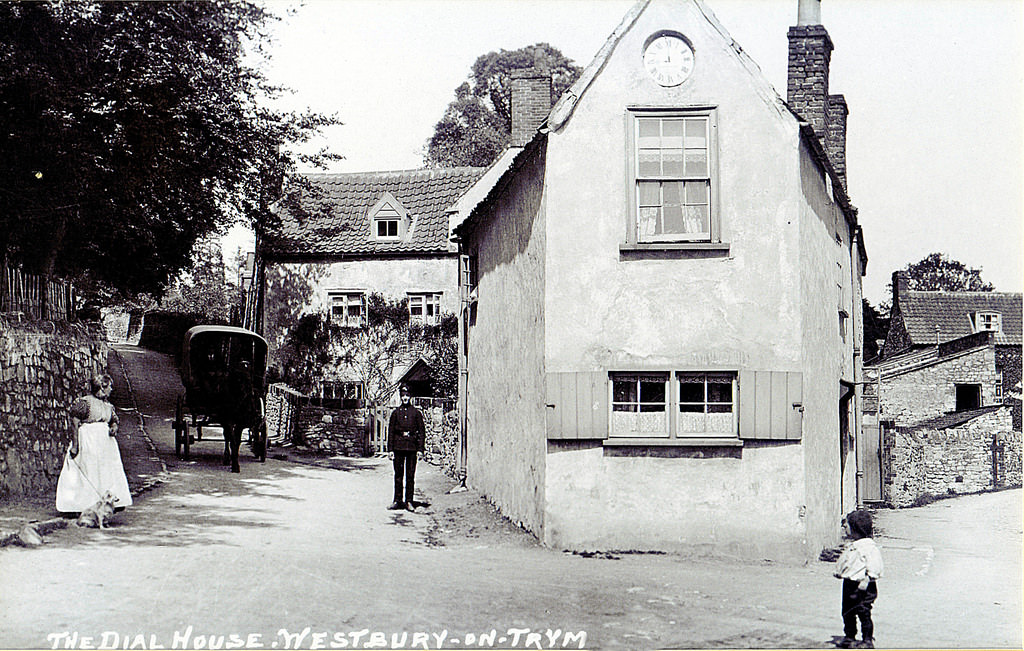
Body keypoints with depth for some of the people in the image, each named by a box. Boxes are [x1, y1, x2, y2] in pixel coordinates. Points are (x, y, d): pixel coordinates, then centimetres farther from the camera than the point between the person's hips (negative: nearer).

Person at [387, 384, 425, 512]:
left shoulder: (416, 413, 5)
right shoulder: (396, 413, 8)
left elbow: (422, 431, 5)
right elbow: (390, 431, 8)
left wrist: (421, 448, -3)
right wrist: (391, 449, 2)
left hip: (411, 447, -1)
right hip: (398, 446, 1)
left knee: (410, 475, 0)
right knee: (398, 474, 4)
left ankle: (409, 501, 5)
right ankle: (397, 500, 10)